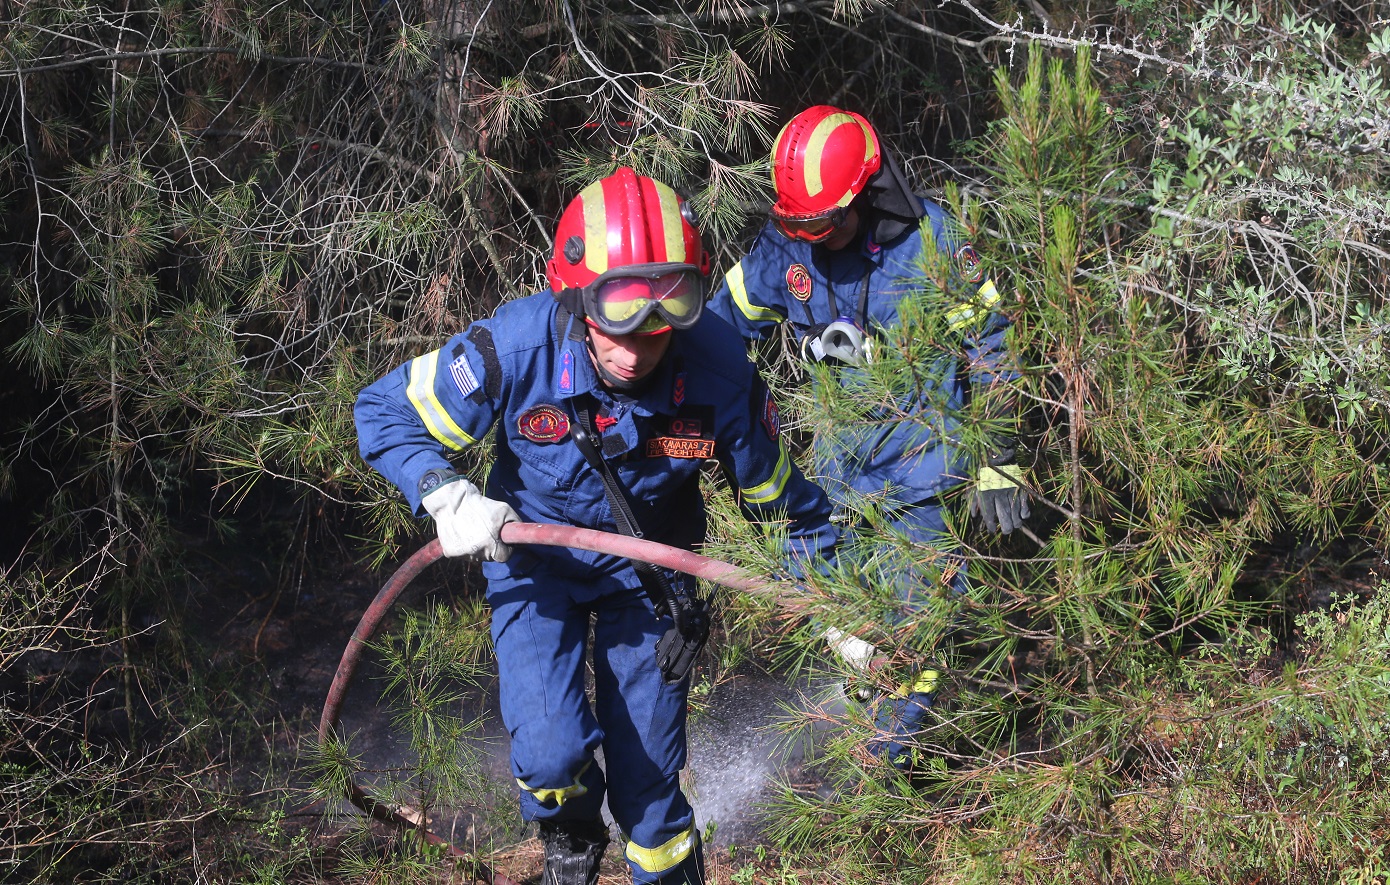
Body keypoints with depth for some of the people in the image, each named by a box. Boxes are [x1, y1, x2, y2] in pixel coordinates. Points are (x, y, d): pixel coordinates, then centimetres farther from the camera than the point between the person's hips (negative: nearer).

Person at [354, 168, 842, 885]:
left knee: (648, 773, 5)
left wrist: (817, 552, 6)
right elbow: (386, 410, -18)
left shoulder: (719, 372, -27)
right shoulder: (515, 349, -31)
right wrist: (448, 498, -32)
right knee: (552, 753, -17)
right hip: (533, 557, -1)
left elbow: (775, 490, -8)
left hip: (648, 570, 1)